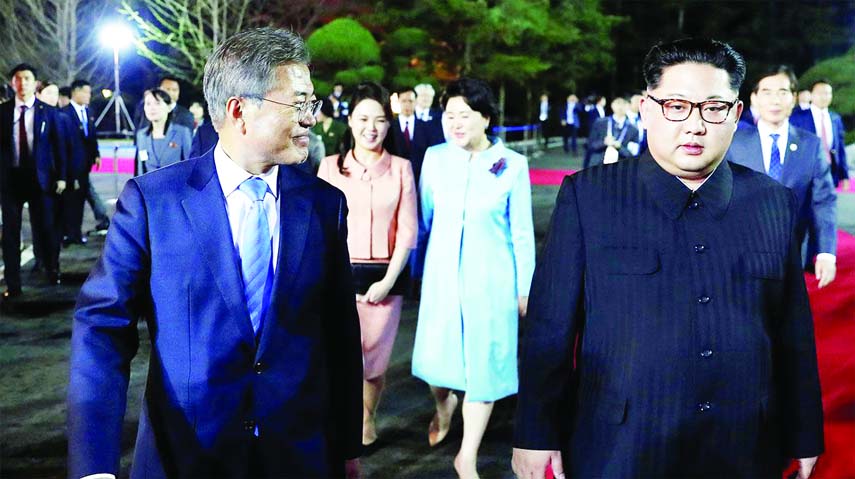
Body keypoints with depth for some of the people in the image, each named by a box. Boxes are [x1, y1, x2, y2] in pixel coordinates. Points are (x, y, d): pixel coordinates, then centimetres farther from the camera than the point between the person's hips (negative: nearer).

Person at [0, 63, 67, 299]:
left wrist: (61, 176, -2)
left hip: (40, 178, -1)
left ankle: (52, 272, 29)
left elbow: (58, 145, 2)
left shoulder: (48, 112, 2)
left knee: (46, 228, 8)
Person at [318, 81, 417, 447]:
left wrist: (388, 280, -7)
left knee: (374, 361, 8)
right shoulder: (331, 166, 2)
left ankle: (367, 420, 35)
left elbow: (407, 229, 1)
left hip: (385, 277, 1)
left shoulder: (401, 168, 3)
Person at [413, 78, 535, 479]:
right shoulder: (435, 158, -2)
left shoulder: (512, 164, -9)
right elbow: (424, 218, 7)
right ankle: (443, 405, 46)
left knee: (484, 364, 5)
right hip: (442, 274, 2)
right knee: (434, 356, 10)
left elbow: (522, 232, -3)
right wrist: (412, 265, 11)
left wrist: (524, 288, 0)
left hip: (490, 277, -2)